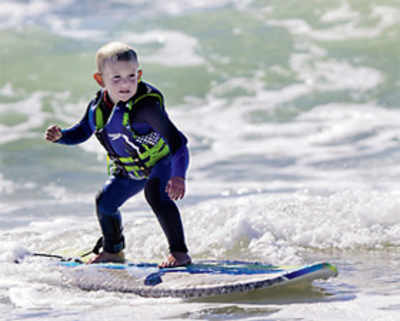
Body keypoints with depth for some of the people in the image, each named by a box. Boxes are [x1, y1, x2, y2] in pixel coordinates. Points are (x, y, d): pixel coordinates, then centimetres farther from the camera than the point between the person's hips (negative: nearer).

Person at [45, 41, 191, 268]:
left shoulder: (146, 105, -36)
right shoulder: (98, 107, -14)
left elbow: (175, 140, -42)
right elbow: (82, 132, 5)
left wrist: (178, 176, -54)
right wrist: (60, 136, -16)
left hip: (161, 160, -7)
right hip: (130, 170, 7)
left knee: (157, 196, -32)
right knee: (105, 202, 12)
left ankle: (179, 253, -25)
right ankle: (113, 251, 39)